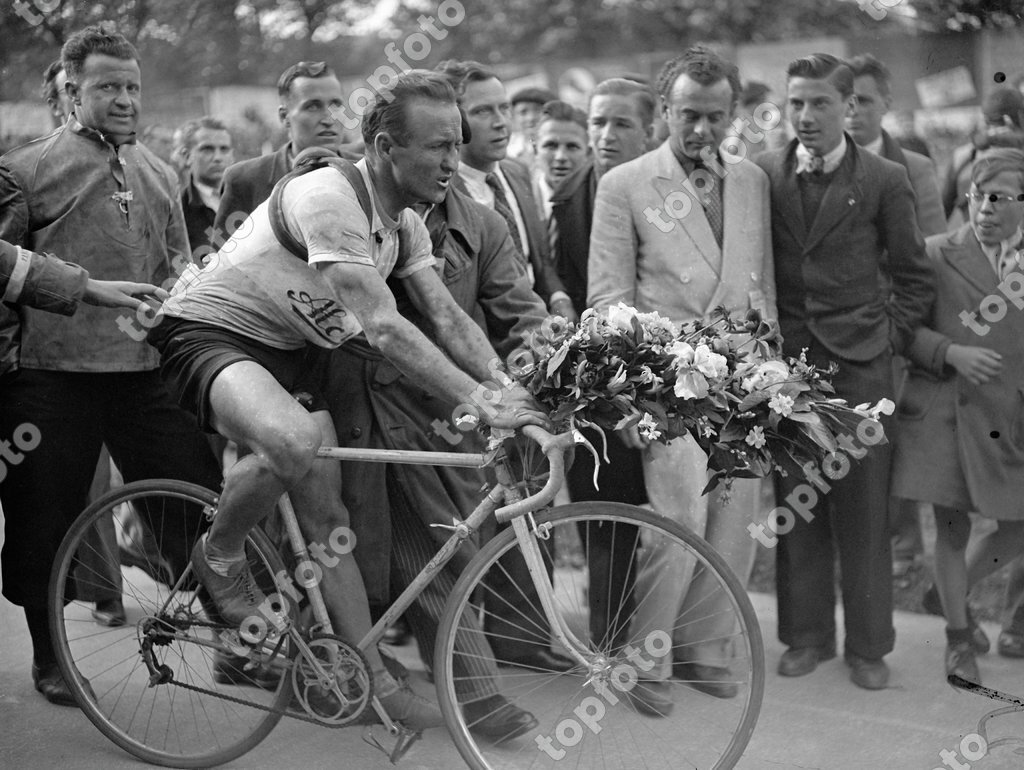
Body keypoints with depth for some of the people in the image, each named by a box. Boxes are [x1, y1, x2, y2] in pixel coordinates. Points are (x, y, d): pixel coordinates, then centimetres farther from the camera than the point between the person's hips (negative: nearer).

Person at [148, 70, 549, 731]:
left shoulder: (407, 222, 2)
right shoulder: (328, 197, -28)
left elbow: (449, 318, -2)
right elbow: (385, 329, -34)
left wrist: (511, 391, -17)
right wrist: (481, 404, -37)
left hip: (285, 351, 8)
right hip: (207, 331, -8)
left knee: (326, 511, 1)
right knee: (294, 441, -37)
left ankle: (375, 678, 9)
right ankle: (219, 555, -8)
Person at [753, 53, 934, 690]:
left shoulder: (885, 180, 1)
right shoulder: (762, 175, 5)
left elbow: (914, 277, 7)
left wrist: (890, 338, -1)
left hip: (860, 363, -1)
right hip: (786, 362, 2)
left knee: (864, 511, 2)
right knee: (797, 506, 7)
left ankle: (869, 644, 15)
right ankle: (807, 635, 20)